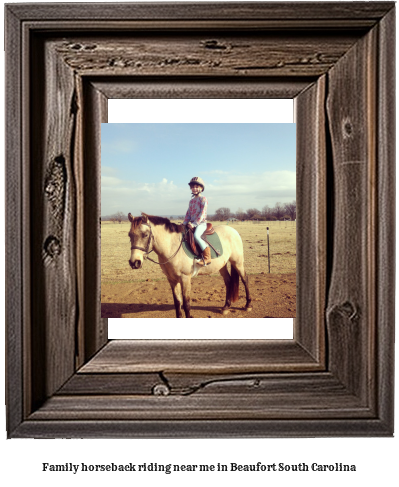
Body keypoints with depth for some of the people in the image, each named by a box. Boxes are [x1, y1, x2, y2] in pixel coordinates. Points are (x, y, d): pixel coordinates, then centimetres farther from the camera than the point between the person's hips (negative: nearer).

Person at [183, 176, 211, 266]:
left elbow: (202, 213, -13)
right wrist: (184, 224, 4)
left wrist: (194, 224, -20)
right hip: (192, 224, 9)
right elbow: (188, 213, 19)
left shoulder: (203, 199, -4)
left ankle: (207, 257, -29)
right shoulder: (191, 201, 19)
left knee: (196, 235, -33)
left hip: (201, 223, -8)